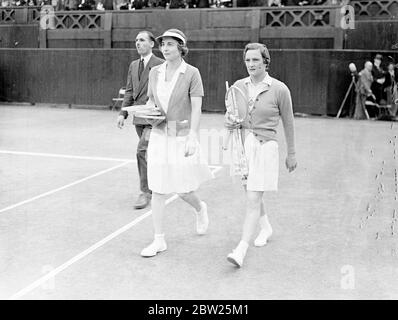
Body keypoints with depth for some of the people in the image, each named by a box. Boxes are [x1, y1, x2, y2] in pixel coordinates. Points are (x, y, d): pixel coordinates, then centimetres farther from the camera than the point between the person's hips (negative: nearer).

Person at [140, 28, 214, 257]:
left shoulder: (191, 73, -7)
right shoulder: (155, 72, 6)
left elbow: (196, 108, -12)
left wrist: (192, 138, -19)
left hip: (182, 137, -4)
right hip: (159, 136, 4)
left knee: (183, 190, 4)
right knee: (157, 189, 2)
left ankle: (200, 209, 41)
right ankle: (159, 240, 13)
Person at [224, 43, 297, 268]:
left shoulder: (279, 89, -7)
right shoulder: (238, 86, 4)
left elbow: (288, 122, 2)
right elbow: (230, 112, 18)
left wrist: (291, 154, 7)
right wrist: (228, 121, -6)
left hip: (265, 147, -5)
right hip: (242, 145, 5)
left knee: (253, 200, -10)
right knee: (252, 194, 20)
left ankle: (241, 250, -9)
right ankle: (266, 228, 46)